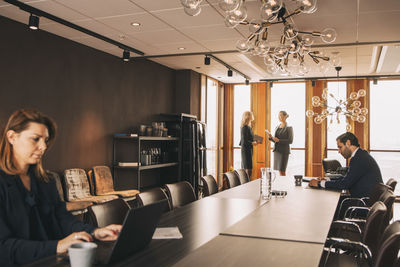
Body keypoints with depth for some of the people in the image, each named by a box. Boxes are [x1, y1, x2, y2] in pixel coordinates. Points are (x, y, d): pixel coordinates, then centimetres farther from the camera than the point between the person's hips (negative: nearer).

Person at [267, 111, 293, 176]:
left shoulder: (289, 128, -6)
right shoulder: (277, 127, 13)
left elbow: (290, 141, -11)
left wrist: (279, 140, -19)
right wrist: (271, 137, -3)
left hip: (284, 151, -6)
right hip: (276, 150, 6)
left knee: (282, 170, -9)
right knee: (279, 170, 7)